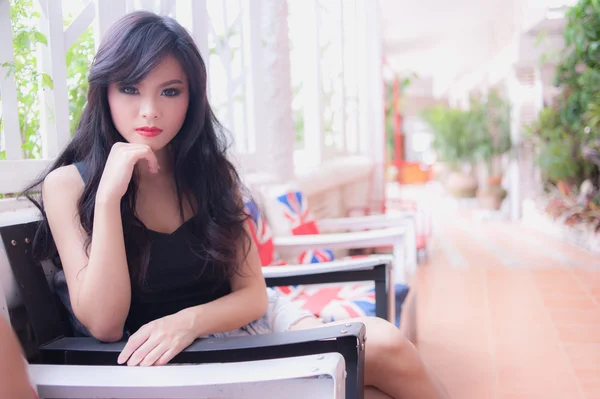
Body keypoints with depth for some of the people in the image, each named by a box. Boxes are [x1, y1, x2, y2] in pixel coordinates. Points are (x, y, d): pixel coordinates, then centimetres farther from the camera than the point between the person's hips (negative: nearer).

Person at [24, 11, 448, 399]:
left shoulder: (211, 173, -1)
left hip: (244, 318, 4)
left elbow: (253, 295, -2)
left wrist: (189, 320, -24)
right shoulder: (67, 185, -10)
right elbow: (104, 325, -17)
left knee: (387, 344, -20)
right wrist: (109, 195, -25)